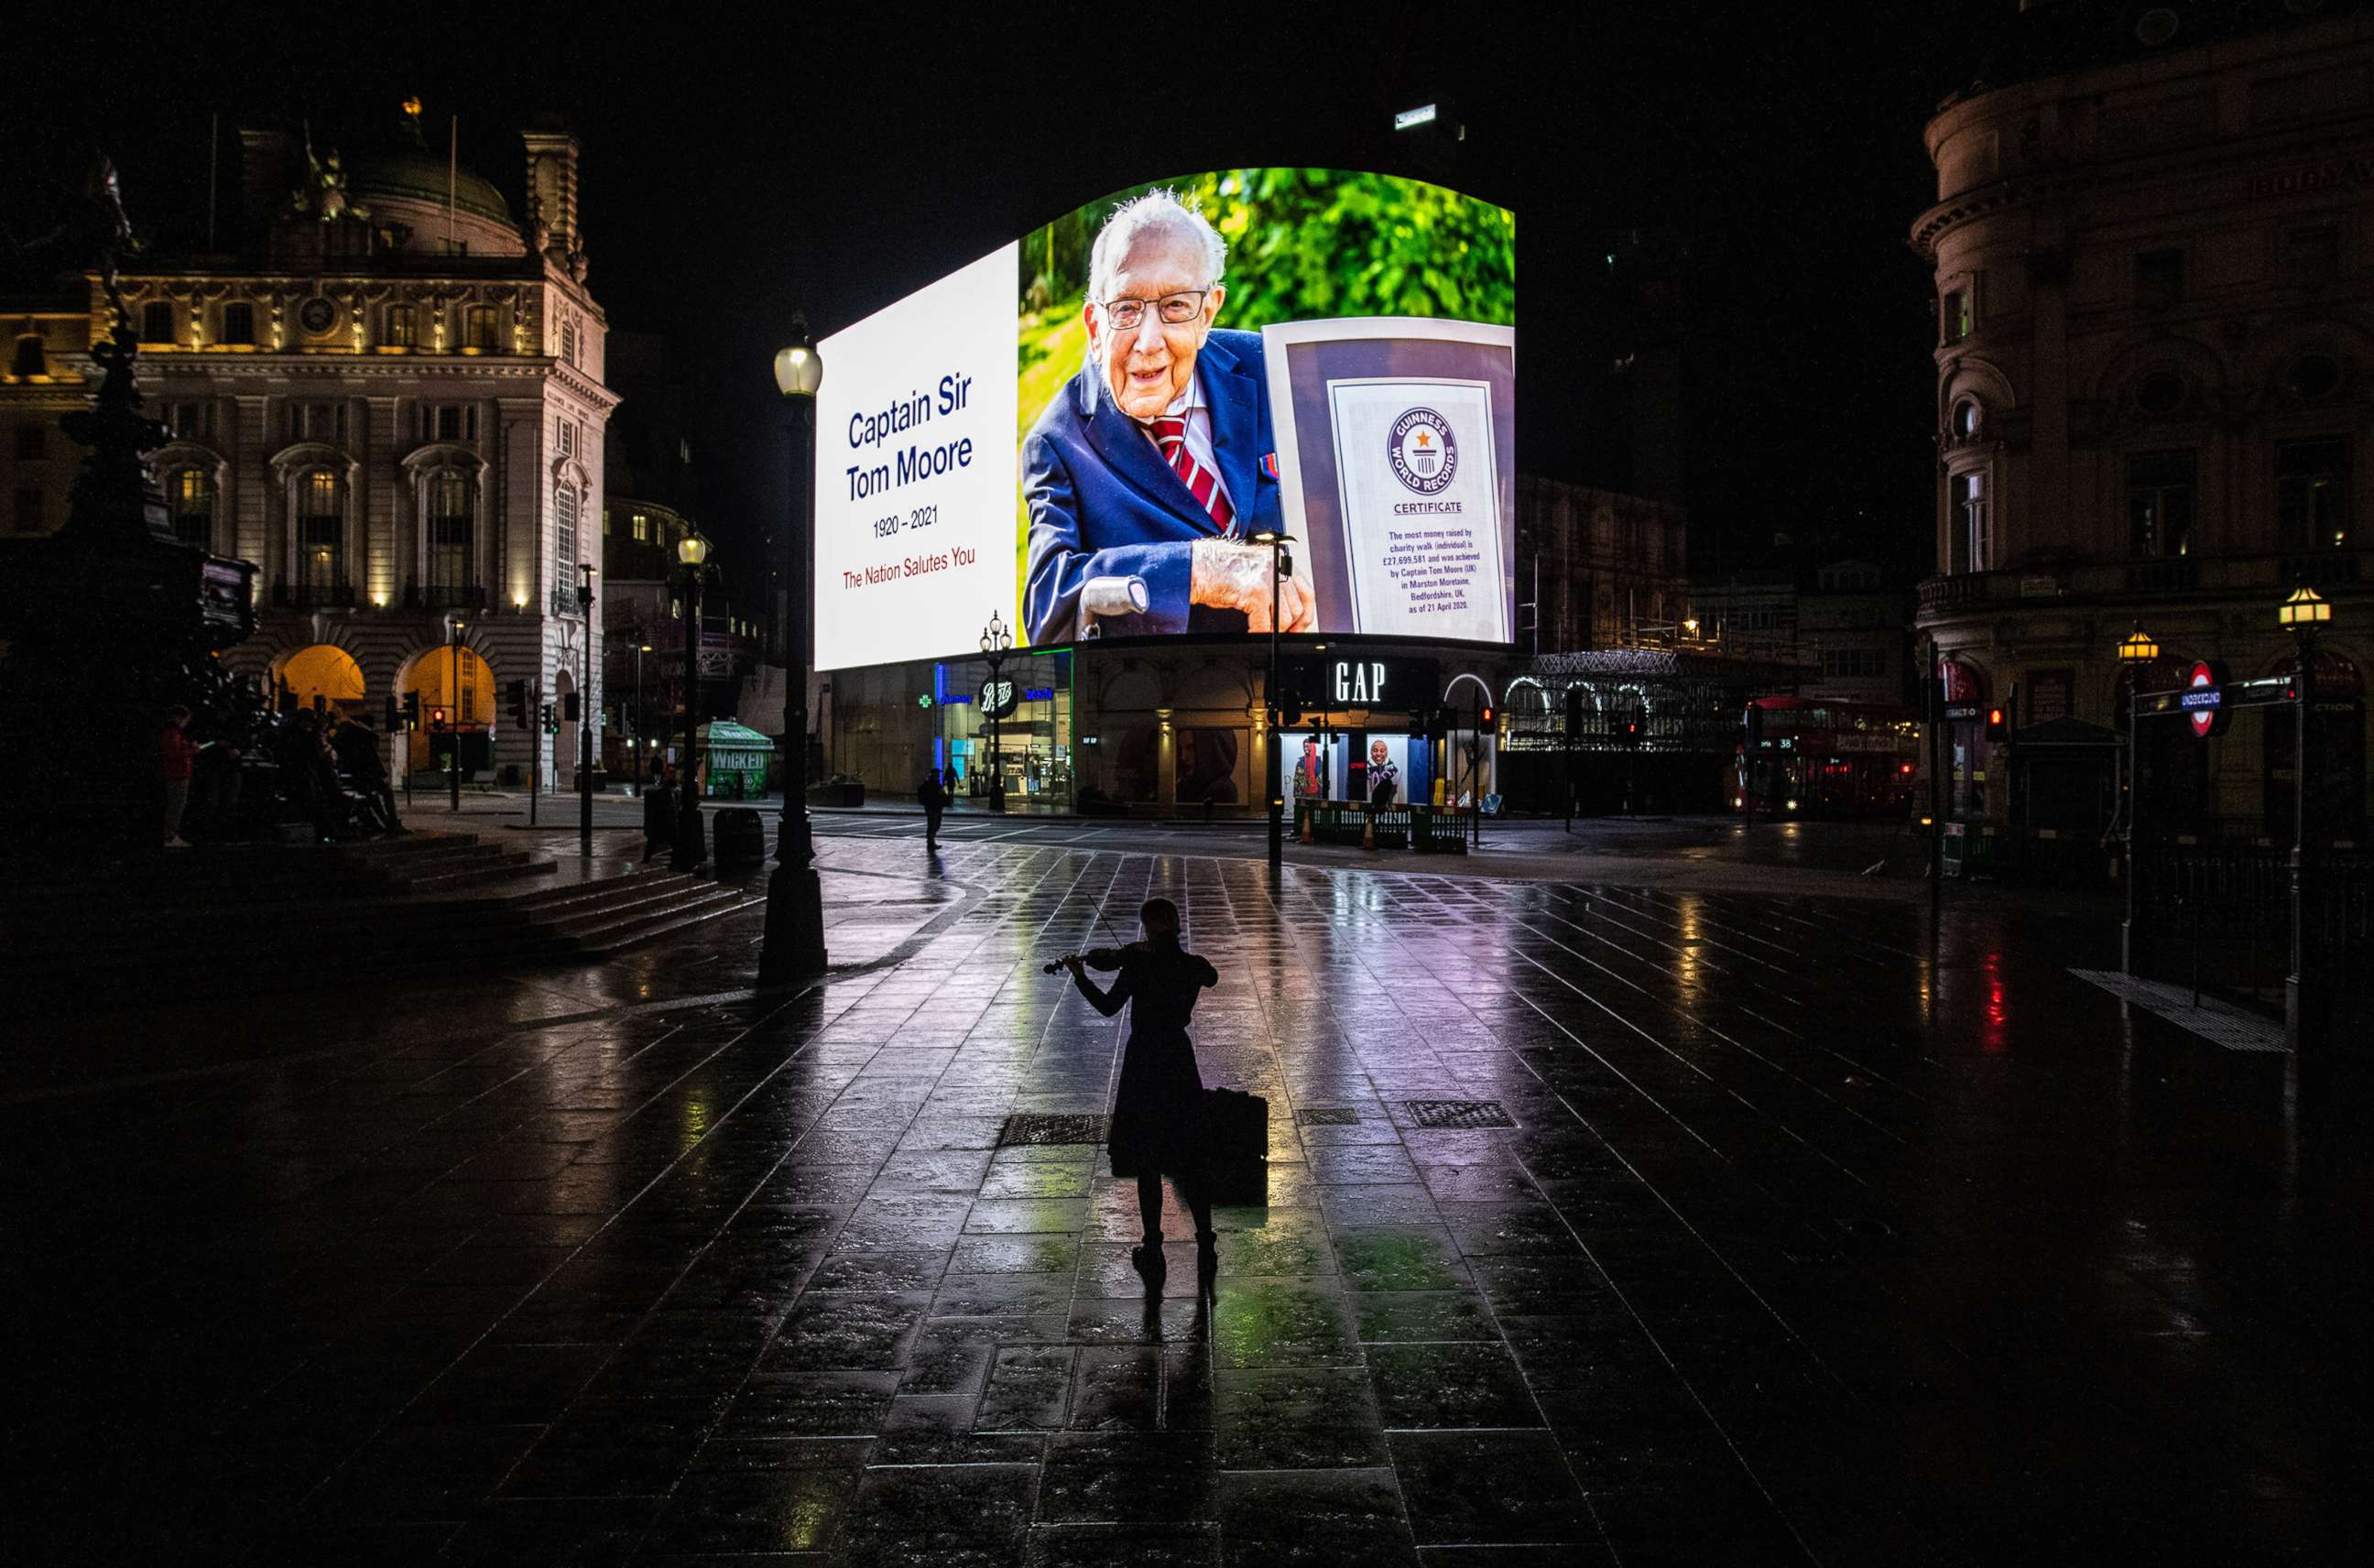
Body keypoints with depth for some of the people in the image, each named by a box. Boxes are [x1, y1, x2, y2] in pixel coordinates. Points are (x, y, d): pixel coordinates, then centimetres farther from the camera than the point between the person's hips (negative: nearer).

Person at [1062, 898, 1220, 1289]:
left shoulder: (1138, 966, -16)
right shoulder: (1193, 966, -4)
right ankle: (1206, 1246, 15)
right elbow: (1211, 978, 21)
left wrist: (1080, 975, 6)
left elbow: (1107, 1007, -5)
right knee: (1188, 1163, 13)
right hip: (1179, 1063, 4)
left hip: (1143, 1065, -4)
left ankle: (1153, 1254, 8)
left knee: (1147, 1165, 5)